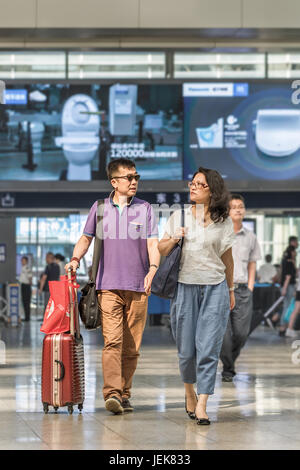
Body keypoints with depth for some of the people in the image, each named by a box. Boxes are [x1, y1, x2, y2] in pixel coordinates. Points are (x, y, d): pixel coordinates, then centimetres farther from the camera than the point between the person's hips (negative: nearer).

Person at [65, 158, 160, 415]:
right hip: (109, 285, -1)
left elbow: (153, 244, -2)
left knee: (131, 346, 4)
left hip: (138, 287, 1)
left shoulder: (145, 209, 6)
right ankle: (112, 393, -22)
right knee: (112, 340, -14)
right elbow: (86, 237, 15)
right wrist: (75, 259, -4)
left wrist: (153, 269, -20)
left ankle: (124, 394, 15)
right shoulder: (100, 208, 9)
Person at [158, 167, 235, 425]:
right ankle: (189, 390, 31)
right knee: (186, 349, 4)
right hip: (185, 286, 1)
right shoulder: (179, 216, 6)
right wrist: (173, 239, -11)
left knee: (208, 348, -9)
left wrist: (231, 290, 19)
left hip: (215, 288, -1)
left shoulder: (223, 221, 5)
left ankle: (201, 406, -9)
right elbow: (161, 250, 10)